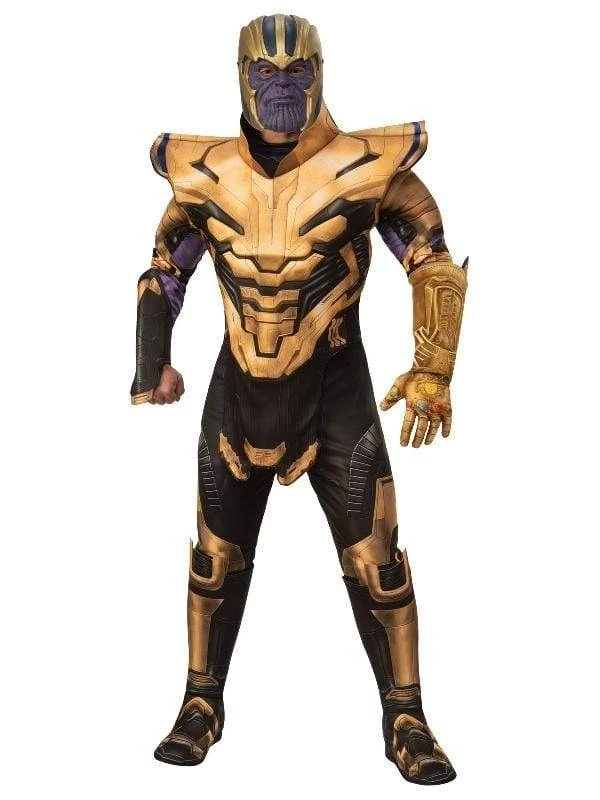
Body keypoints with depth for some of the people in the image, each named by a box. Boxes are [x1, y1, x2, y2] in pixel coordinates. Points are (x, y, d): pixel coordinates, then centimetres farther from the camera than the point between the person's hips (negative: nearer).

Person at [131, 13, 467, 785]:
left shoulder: (366, 167, -11)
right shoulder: (207, 174, -2)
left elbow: (436, 266, -4)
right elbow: (163, 270, 11)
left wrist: (432, 372, -10)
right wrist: (152, 363, 4)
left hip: (334, 388, -2)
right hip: (239, 387, 3)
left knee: (374, 559, -1)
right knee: (216, 556, 11)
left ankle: (405, 720, 17)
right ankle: (202, 705, 30)